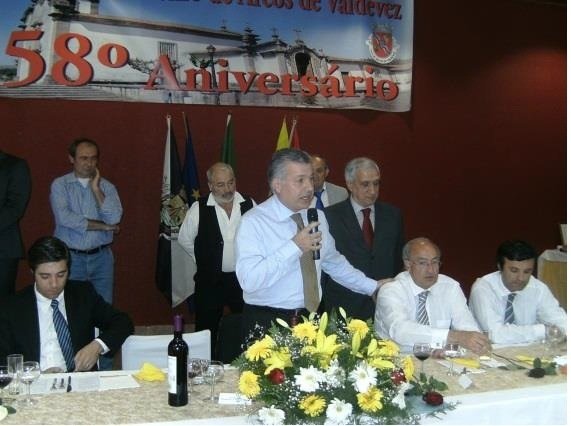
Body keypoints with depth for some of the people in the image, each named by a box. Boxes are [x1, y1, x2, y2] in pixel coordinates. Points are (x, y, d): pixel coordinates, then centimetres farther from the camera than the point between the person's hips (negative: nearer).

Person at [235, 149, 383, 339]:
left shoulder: (317, 217, 7)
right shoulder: (253, 222, -14)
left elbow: (334, 262, 21)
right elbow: (249, 280, -25)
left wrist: (373, 287, 21)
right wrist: (295, 246, -27)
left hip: (310, 320, 5)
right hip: (267, 324, -5)